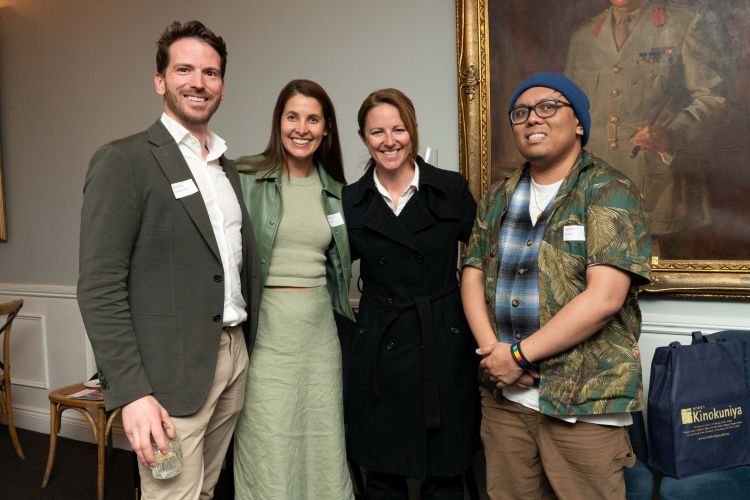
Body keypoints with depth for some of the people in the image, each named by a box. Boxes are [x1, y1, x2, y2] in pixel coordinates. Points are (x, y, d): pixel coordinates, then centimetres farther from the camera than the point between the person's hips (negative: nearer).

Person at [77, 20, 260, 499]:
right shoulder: (124, 161, -9)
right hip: (171, 371, -6)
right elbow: (99, 287, -13)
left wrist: (247, 349, 11)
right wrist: (131, 392, -17)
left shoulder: (228, 167, 13)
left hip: (234, 359, 7)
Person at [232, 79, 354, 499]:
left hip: (320, 327, 4)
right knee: (269, 448, 3)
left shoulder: (334, 190, 10)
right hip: (267, 326, -4)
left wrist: (345, 312, 12)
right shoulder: (247, 178, -5)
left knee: (323, 443, 10)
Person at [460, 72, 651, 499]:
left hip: (584, 401, -4)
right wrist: (492, 349, -8)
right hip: (504, 394, 5)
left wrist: (519, 353, -15)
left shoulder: (610, 192, -7)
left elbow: (604, 297, -17)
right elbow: (473, 274, 8)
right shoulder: (499, 197, 11)